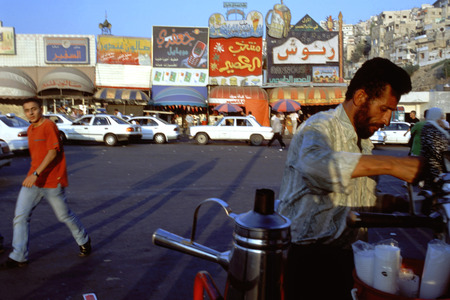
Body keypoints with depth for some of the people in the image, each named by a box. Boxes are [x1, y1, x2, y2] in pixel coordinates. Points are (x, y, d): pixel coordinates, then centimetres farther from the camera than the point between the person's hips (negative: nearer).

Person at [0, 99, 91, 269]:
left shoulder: (49, 126, -13)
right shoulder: (30, 129, 13)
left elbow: (53, 152, -21)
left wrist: (36, 174, -27)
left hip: (52, 182, -7)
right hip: (32, 180, 7)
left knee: (64, 215, 6)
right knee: (20, 216, 0)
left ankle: (83, 241, 29)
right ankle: (19, 257, 9)